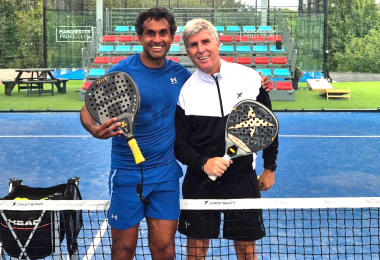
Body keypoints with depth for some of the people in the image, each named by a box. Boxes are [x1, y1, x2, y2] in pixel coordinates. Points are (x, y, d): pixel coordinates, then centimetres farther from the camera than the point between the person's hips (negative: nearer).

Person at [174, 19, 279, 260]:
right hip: (200, 183, 0)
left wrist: (270, 168, 9)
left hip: (244, 180, 0)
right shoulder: (185, 91, -6)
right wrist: (203, 163, -21)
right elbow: (180, 144, -3)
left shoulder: (250, 78, -4)